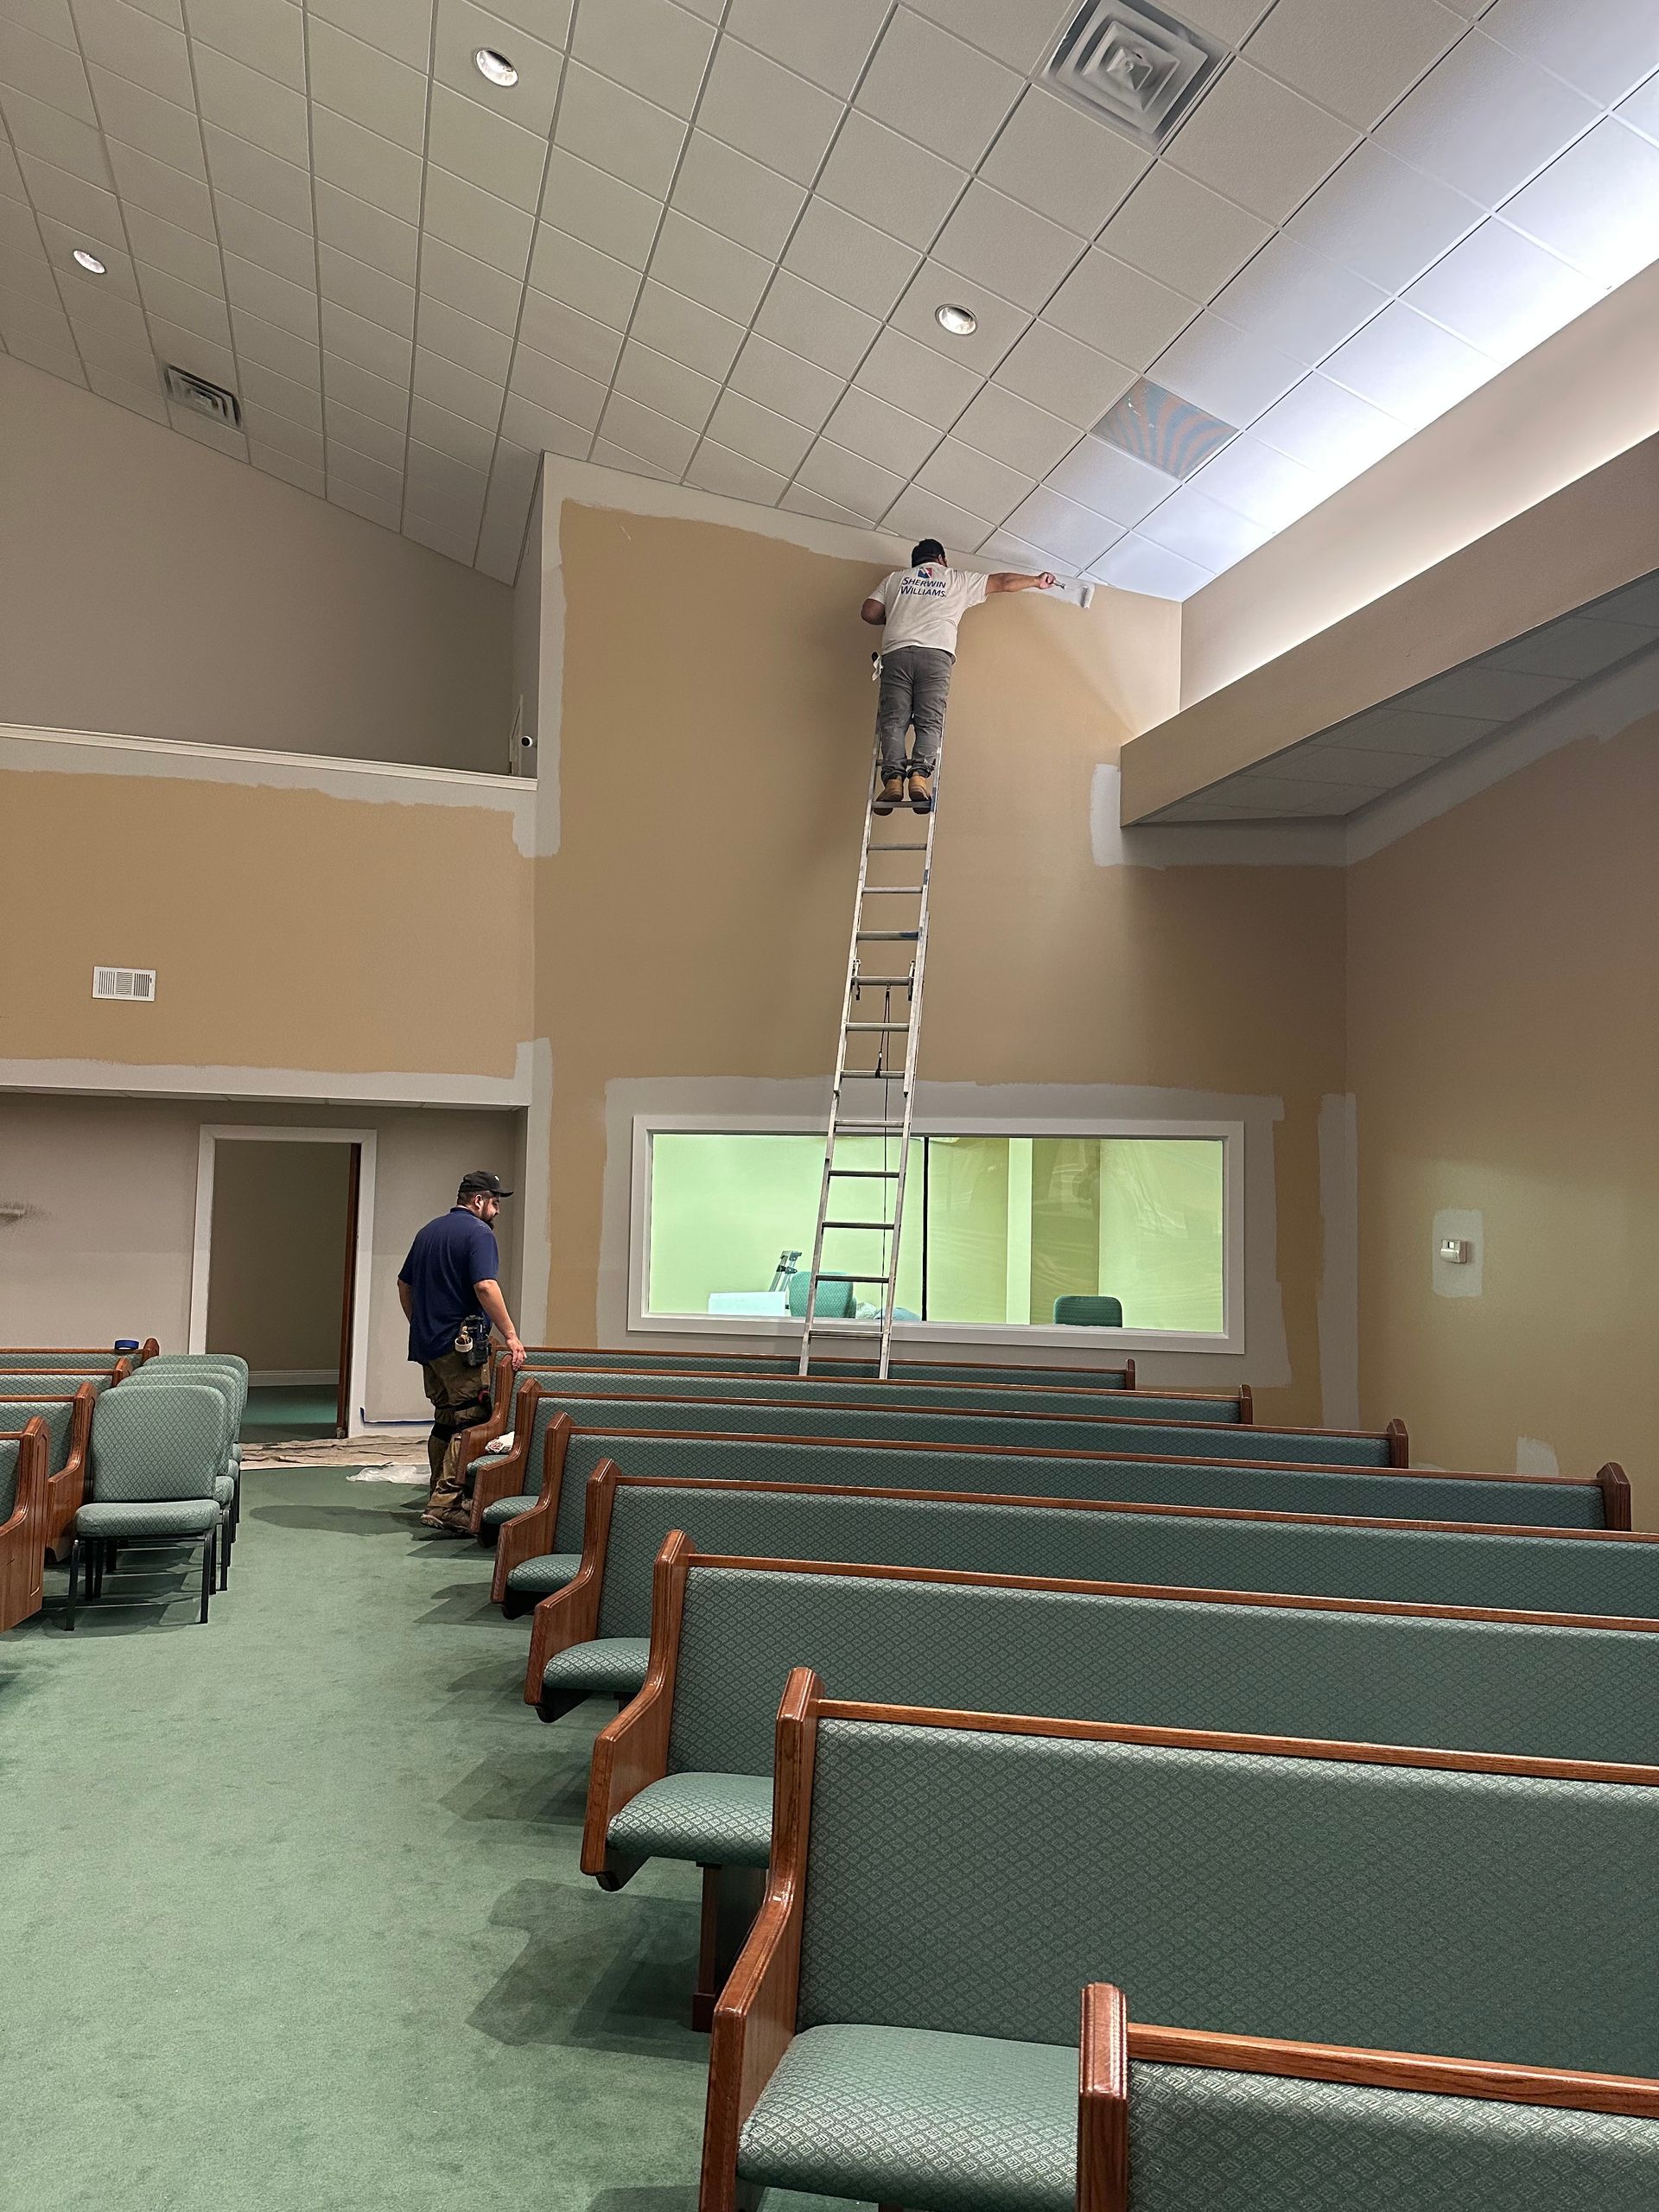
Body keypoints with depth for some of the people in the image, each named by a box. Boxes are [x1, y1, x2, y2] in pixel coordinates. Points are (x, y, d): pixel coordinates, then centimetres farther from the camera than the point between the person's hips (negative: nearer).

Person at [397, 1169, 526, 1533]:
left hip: (427, 1343, 9)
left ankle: (439, 1500, 24)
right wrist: (510, 1335, -20)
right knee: (471, 1422, -7)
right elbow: (485, 1286, -22)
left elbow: (404, 1285, 23)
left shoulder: (428, 1231, 17)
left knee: (446, 1420, 18)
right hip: (461, 1343, -9)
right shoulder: (478, 1233, -10)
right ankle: (446, 1506, -13)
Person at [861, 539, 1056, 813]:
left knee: (893, 720, -7)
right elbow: (1003, 581, 30)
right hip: (936, 655, -1)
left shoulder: (895, 578, 26)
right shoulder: (958, 579, 25)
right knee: (930, 722, -6)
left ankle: (893, 778, -27)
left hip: (896, 653, 1)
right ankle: (920, 774, -29)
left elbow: (869, 612, 17)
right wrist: (1037, 581, 45)